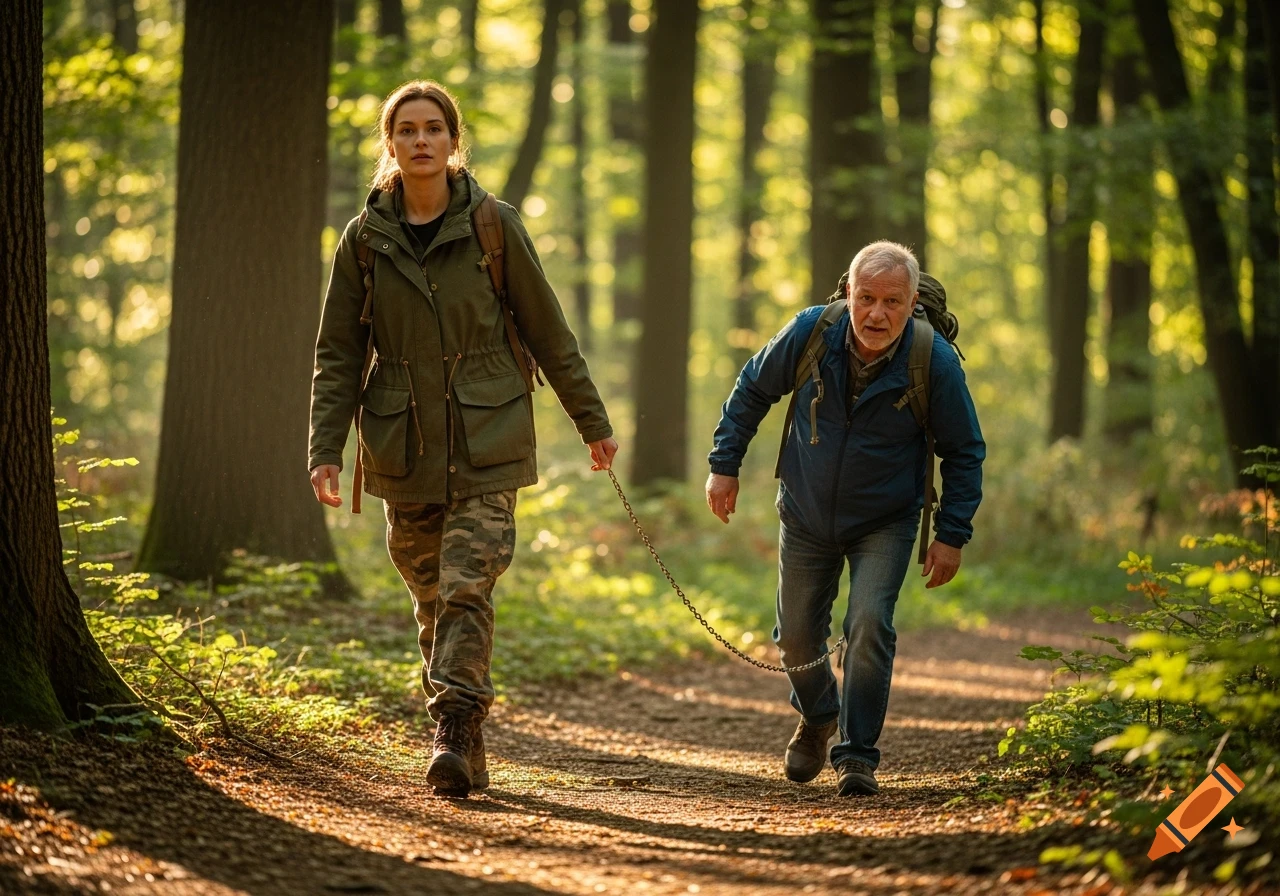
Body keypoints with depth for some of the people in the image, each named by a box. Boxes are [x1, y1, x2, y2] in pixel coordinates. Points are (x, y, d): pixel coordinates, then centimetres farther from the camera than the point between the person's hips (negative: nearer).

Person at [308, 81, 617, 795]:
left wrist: (594, 422, 8)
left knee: (467, 587, -15)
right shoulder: (364, 239, 3)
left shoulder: (493, 226, -2)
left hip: (487, 445, -3)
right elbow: (339, 356, 5)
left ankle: (455, 732, -20)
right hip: (404, 450, 3)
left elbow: (548, 332, 4)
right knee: (432, 597, 7)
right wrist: (326, 449, -3)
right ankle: (466, 739, 16)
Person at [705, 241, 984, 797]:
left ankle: (857, 756, -6)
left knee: (869, 626, -20)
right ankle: (818, 718, 43)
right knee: (796, 637, 12)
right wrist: (724, 464, 0)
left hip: (885, 522, -2)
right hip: (806, 516, 2)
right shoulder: (811, 333, -20)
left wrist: (952, 535, -12)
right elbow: (753, 389, 0)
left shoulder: (935, 361, -23)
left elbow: (964, 452, -9)